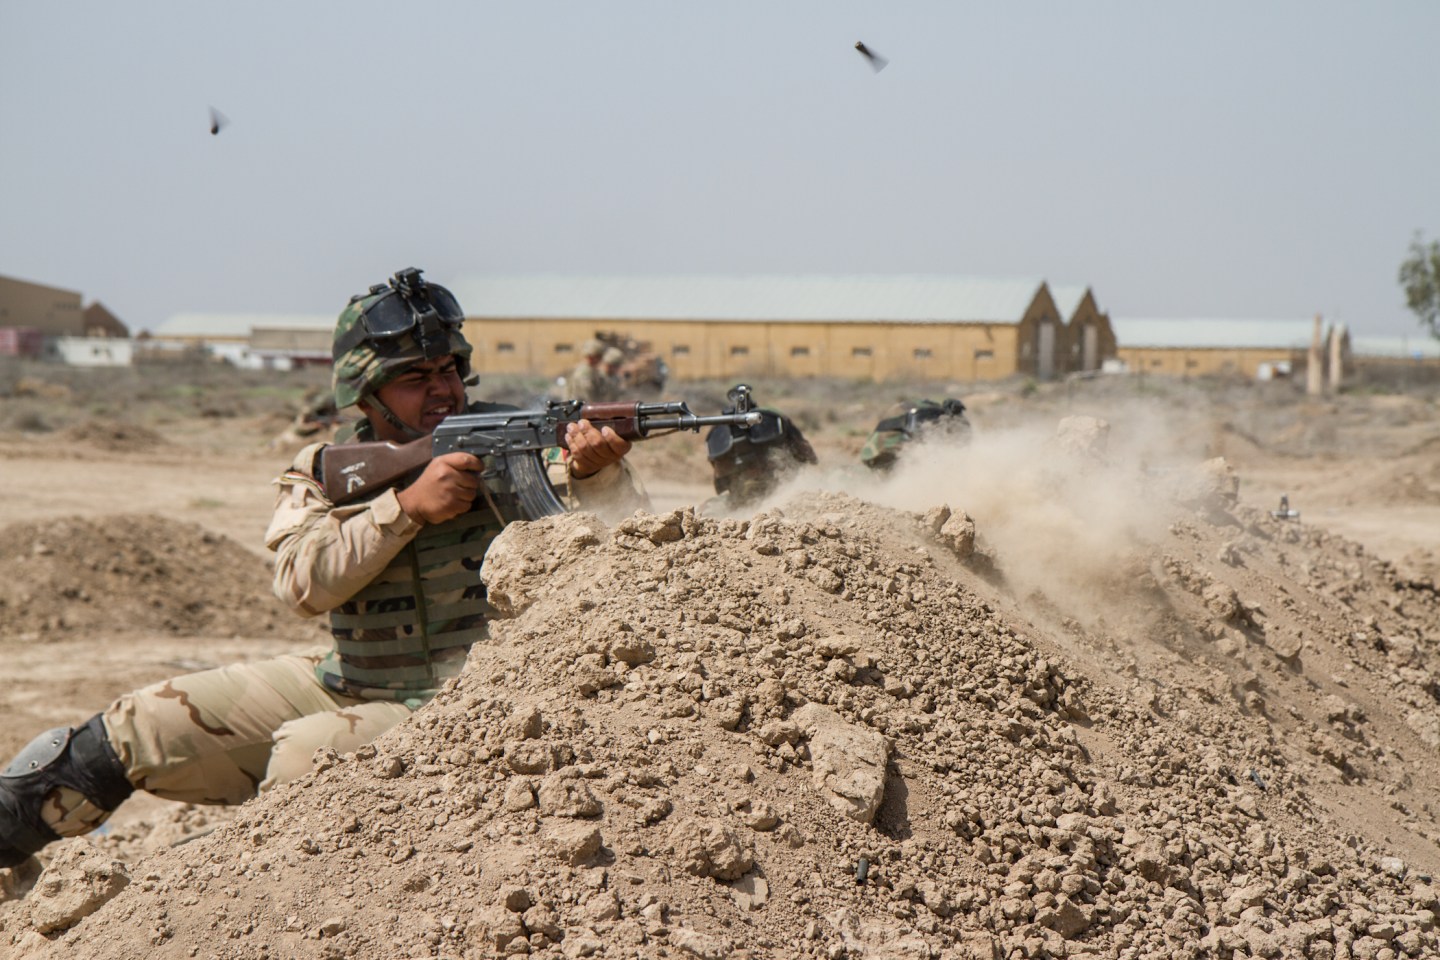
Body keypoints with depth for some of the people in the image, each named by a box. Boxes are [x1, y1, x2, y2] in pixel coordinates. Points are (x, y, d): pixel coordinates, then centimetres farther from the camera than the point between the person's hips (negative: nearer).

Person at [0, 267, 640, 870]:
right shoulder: (321, 474, 3)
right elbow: (304, 582, -14)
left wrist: (595, 468, -37)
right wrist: (407, 506, -25)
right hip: (344, 684, 4)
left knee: (305, 753, -31)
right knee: (143, 725, -4)